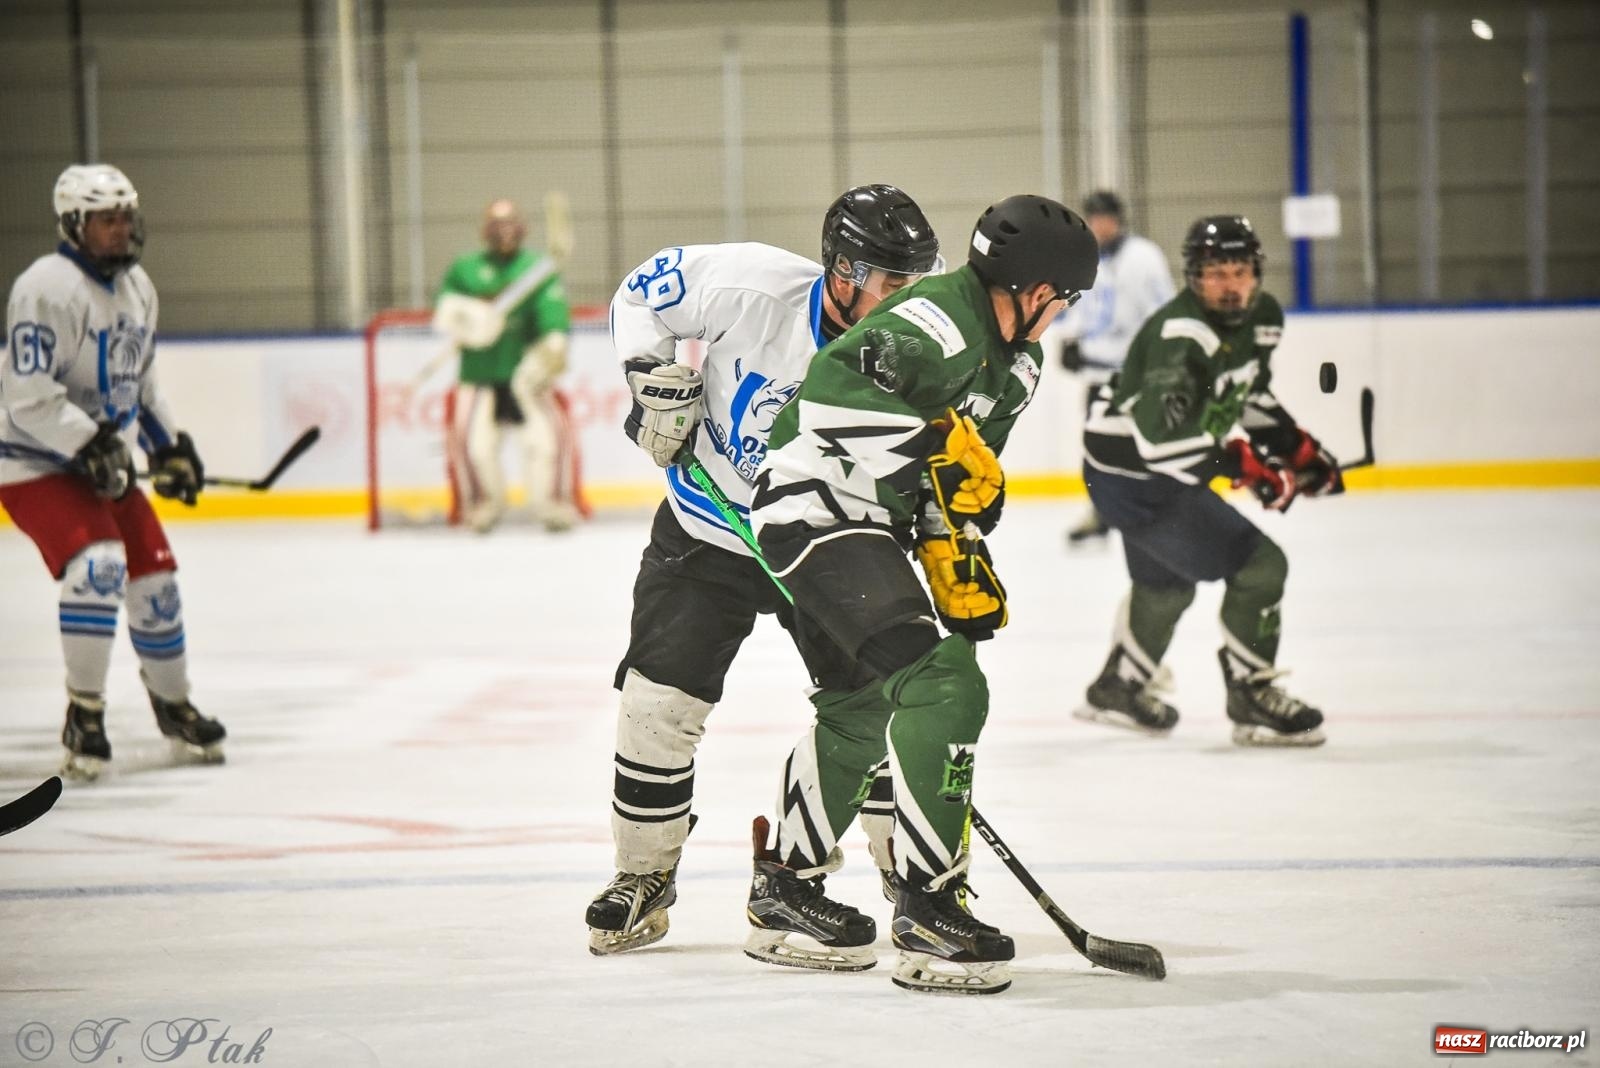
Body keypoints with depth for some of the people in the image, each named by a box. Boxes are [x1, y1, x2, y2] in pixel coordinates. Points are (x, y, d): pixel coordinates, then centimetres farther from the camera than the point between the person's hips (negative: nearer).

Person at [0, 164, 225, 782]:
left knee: (154, 572, 9)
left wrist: (167, 444, 14)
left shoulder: (137, 288, 8)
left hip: (102, 458, 9)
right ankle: (84, 716, -15)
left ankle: (172, 703, 30)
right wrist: (91, 445, -28)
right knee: (99, 563, -25)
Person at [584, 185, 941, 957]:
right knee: (658, 702, -4)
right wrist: (654, 380, -15)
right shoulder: (752, 286, -24)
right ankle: (643, 876, 14)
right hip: (706, 535, -1)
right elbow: (642, 292, -7)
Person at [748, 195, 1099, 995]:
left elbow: (960, 482, 17)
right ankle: (926, 913, -18)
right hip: (814, 510, -11)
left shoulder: (1011, 359, 12)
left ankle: (785, 886, 38)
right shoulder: (942, 321, -21)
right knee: (942, 685, -20)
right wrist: (939, 444, -30)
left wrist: (960, 558, 6)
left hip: (869, 523, 11)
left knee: (866, 705, 23)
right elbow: (836, 385, -33)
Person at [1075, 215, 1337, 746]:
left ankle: (1116, 689, 49)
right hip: (1131, 477, -10)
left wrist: (1297, 445, 11)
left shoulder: (1262, 317, 0)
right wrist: (1240, 462, -44)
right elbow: (1157, 433, -42)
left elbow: (1248, 394, 19)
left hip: (1163, 474, 10)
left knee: (1167, 584, 30)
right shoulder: (1180, 336, -30)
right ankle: (1251, 699, -2)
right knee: (1259, 565, -13)